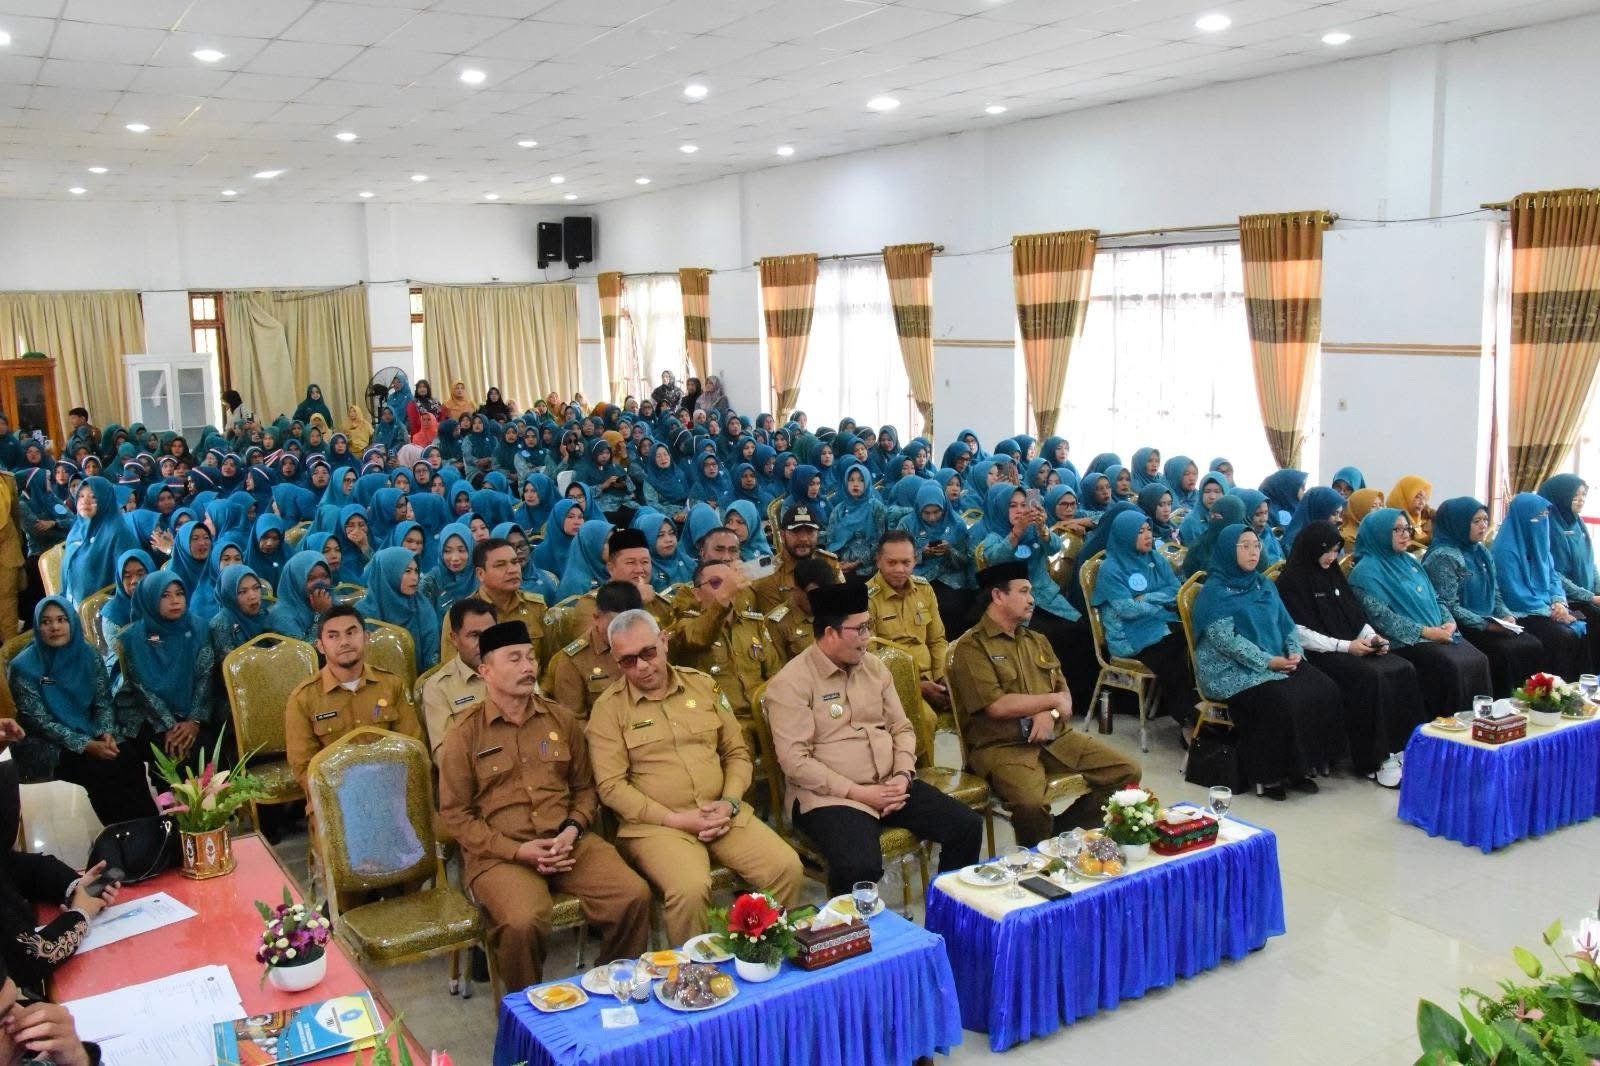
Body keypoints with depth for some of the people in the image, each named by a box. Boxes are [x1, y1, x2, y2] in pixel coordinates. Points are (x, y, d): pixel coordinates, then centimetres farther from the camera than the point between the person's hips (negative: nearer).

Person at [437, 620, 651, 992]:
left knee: (634, 895, -20)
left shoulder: (561, 719, 12)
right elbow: (455, 814, 0)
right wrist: (517, 851, -11)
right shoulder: (465, 735, 1)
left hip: (569, 842, 4)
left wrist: (572, 830, -3)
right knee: (523, 922, -33)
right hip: (499, 852, -3)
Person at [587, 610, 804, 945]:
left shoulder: (703, 685, 12)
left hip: (721, 815, 4)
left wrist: (730, 802, -3)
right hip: (657, 824, -4)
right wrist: (674, 819, -13)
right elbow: (611, 786, -6)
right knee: (689, 889, -32)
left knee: (787, 868, -16)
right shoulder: (609, 707, 0)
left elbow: (737, 751, 15)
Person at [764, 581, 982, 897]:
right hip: (830, 796, -7)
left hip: (889, 785, 7)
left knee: (967, 826, -5)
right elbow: (795, 761, -17)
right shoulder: (791, 683, -11)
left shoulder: (873, 667, 11)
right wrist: (858, 792, -19)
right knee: (860, 867, -34)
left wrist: (903, 775, -6)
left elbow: (901, 727, 14)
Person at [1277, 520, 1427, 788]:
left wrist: (1373, 637, -1)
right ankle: (1373, 760, -22)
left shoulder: (1333, 574, 18)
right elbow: (1300, 633, -14)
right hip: (1319, 654, -7)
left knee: (1404, 671, -15)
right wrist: (1345, 646, -18)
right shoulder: (1291, 581, -6)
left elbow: (1356, 615, 19)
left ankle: (1403, 746, -12)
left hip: (1352, 647, 7)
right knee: (1372, 678, -29)